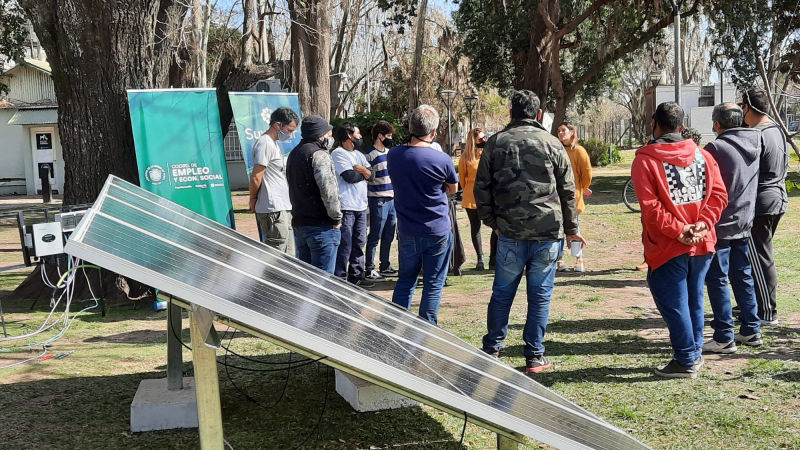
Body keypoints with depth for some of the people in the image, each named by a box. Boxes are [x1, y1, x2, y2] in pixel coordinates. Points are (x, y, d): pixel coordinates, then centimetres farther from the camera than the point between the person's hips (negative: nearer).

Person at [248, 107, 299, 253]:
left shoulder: (274, 143, 20)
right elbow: (256, 177, -16)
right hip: (273, 211, -10)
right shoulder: (265, 143, -13)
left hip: (283, 208, 10)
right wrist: (253, 201, -3)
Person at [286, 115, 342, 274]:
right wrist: (337, 217, -12)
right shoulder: (319, 155, -14)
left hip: (298, 223, 9)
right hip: (321, 226, -9)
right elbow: (328, 189, -22)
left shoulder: (294, 154, 16)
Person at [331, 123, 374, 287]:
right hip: (346, 207, -8)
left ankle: (356, 276, 23)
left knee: (359, 243, 13)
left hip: (361, 206, 8)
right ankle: (339, 278, -1)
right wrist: (364, 173, 1)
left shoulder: (358, 154, 18)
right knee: (345, 245, -7)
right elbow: (350, 177, -18)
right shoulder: (338, 153, -7)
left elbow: (371, 175, 8)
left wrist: (361, 169, -12)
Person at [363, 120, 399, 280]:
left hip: (392, 199, 8)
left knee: (388, 236, 13)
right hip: (378, 201, -8)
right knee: (375, 237, -2)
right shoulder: (370, 155, -11)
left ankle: (385, 267, 23)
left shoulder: (388, 152, 14)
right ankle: (369, 269, 5)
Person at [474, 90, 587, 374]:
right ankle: (535, 356, 11)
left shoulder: (495, 143, 4)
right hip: (548, 233, -1)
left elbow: (482, 188, 5)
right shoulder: (552, 144, 2)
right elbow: (568, 191, 5)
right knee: (540, 296, 6)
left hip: (510, 234, 1)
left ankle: (491, 350, 17)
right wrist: (571, 229, 14)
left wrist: (492, 221, 16)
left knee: (502, 294, 11)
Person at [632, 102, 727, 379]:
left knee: (673, 303, 3)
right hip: (702, 244, 6)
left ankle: (686, 361, 7)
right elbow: (719, 194, 1)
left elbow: (650, 206, -17)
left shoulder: (645, 160, -9)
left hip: (667, 248, -6)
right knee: (694, 299, 18)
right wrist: (702, 224, -7)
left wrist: (677, 230, -15)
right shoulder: (702, 155, 6)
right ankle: (695, 352, 28)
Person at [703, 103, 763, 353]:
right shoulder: (754, 144, 5)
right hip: (744, 223, 7)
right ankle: (751, 331, 22)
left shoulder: (715, 148, -17)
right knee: (742, 276, 16)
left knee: (717, 280, 0)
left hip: (720, 224, -7)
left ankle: (724, 338, 2)